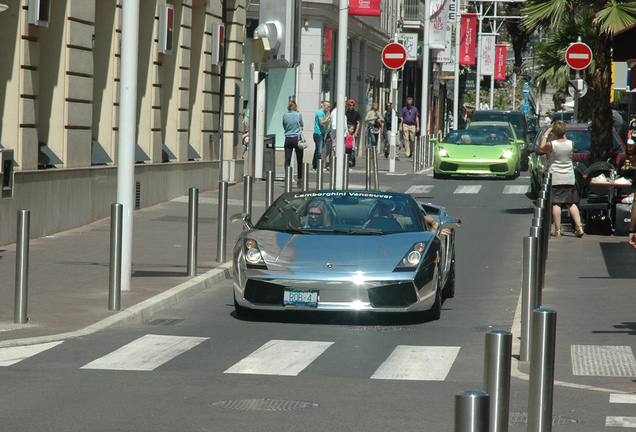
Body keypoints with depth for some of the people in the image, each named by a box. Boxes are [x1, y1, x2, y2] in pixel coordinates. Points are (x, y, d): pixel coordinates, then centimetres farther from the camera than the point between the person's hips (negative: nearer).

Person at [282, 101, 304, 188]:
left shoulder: (285, 115, 3)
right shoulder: (298, 115, -4)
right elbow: (302, 126, 10)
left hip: (288, 139, 2)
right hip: (297, 139, -2)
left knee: (287, 160, 1)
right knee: (299, 161, 7)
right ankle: (300, 180, 11)